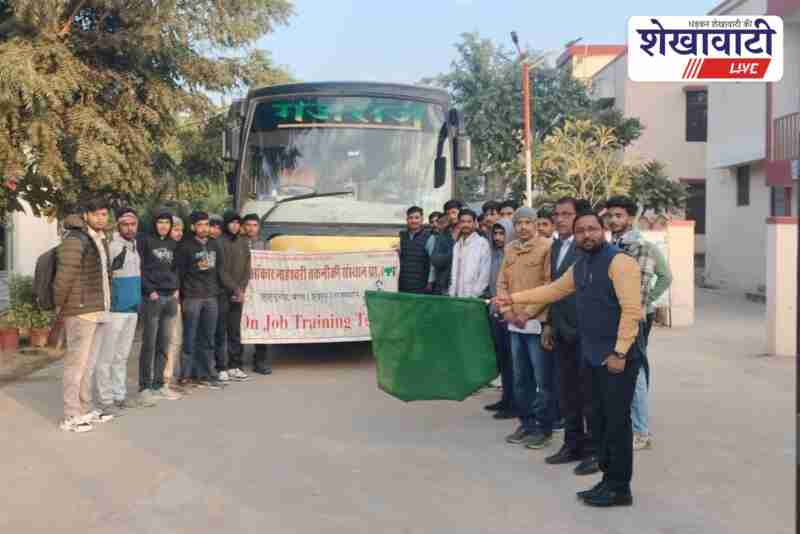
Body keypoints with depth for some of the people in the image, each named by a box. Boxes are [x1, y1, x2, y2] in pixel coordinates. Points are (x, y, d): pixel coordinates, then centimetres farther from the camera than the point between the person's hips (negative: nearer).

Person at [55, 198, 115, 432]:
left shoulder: (100, 239, 15)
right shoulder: (75, 240, -13)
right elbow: (64, 276, -17)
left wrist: (105, 305, 15)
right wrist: (59, 306, -9)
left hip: (99, 311, 8)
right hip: (81, 311, -8)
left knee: (89, 363, 14)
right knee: (77, 362, -4)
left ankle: (85, 410, 23)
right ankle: (71, 417, 3)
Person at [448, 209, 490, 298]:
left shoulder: (482, 243, -4)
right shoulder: (457, 245, 14)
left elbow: (485, 274, -8)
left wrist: (473, 295, -13)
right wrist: (452, 293, 6)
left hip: (474, 298, -5)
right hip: (458, 297, 5)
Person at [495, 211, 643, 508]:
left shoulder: (619, 261, -13)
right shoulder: (579, 267, 14)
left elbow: (631, 310, -19)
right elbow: (552, 290, 27)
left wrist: (620, 352, -21)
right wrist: (513, 299, 26)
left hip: (618, 356, -8)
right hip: (595, 356, 8)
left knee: (617, 422, -1)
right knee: (601, 421, 13)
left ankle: (620, 488, 11)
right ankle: (608, 480, 24)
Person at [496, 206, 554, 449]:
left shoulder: (547, 246, -7)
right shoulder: (510, 249, 12)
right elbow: (502, 283, 14)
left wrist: (528, 313, -14)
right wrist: (507, 310, 0)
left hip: (537, 322, -6)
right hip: (514, 324, 6)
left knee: (542, 379, 0)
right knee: (520, 378, 13)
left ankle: (544, 427, 12)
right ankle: (526, 423, 25)